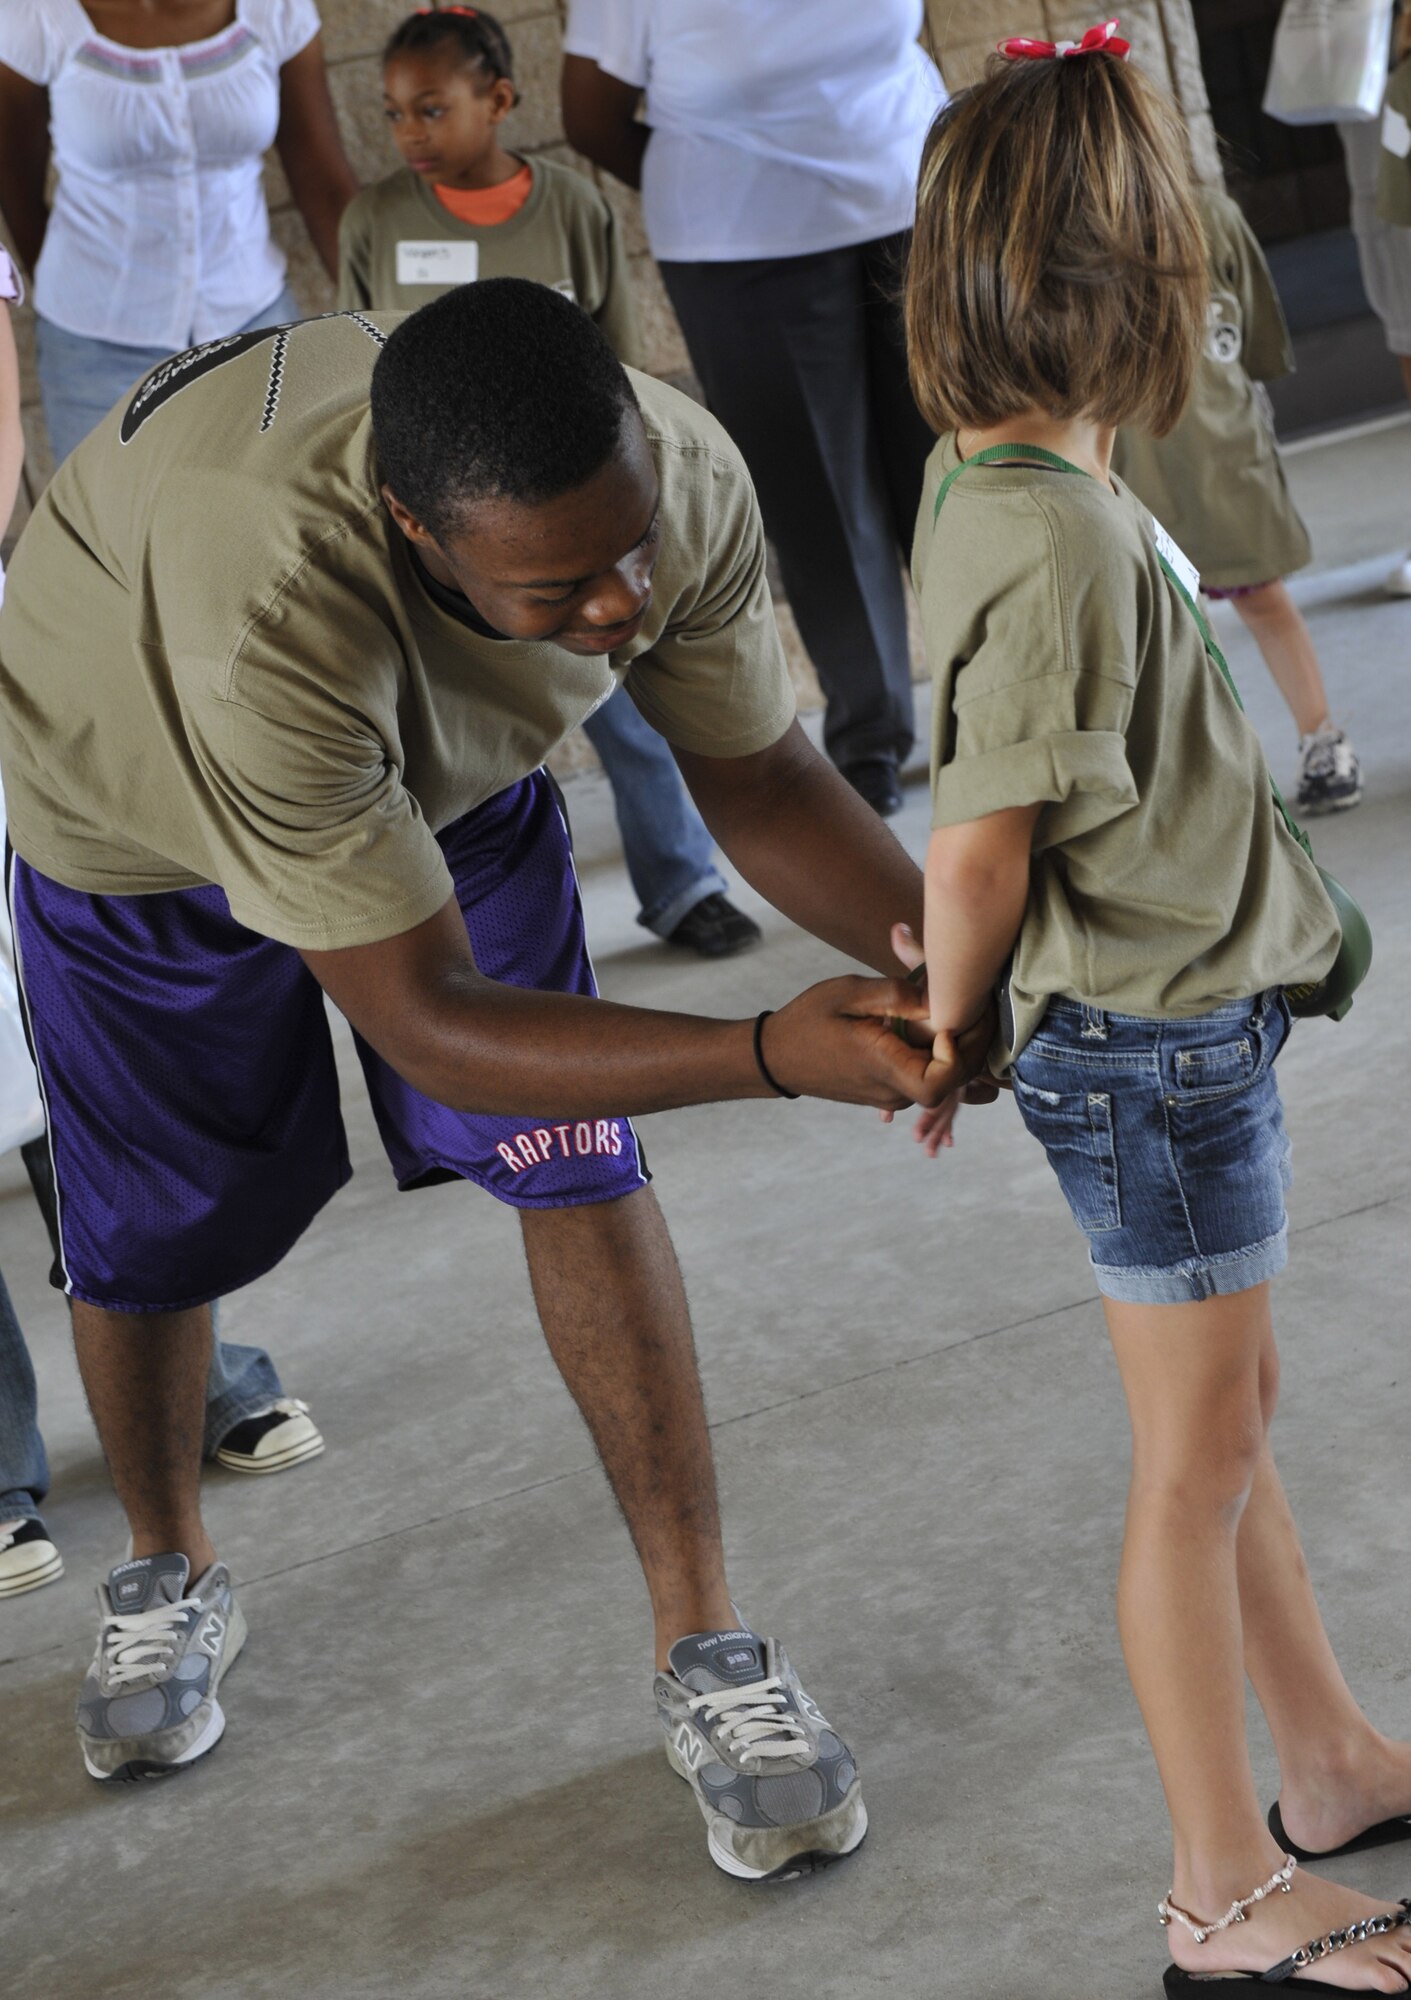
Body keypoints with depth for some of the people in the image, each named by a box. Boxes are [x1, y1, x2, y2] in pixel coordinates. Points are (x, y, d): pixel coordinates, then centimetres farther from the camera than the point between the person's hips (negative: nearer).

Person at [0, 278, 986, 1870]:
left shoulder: (680, 478, -34)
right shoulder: (270, 614, -50)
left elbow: (756, 781, -16)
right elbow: (424, 1017, -42)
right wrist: (772, 1054, -52)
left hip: (449, 769, 3)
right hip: (135, 803, -3)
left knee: (579, 1168, -7)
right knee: (149, 1240, 10)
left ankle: (707, 1657, 6)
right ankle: (169, 1584, 41)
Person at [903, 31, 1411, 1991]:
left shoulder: (984, 479, 1)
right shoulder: (1063, 535, -26)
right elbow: (980, 852, -22)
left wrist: (954, 1028, 14)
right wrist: (945, 1044, -7)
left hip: (1172, 1027, 9)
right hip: (1154, 1041, -9)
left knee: (1233, 1416, 22)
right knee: (1200, 1471, 4)